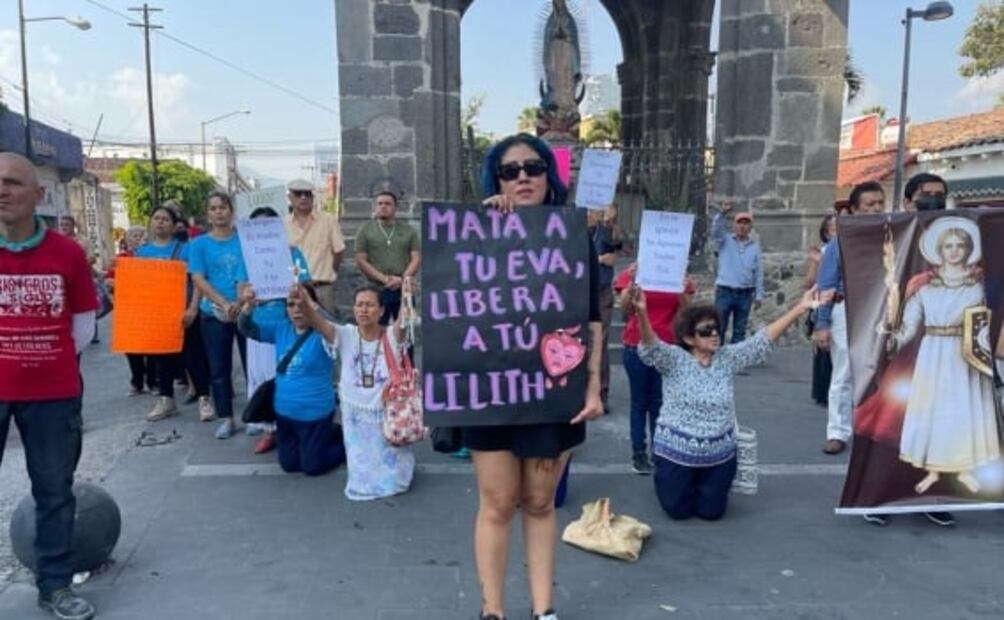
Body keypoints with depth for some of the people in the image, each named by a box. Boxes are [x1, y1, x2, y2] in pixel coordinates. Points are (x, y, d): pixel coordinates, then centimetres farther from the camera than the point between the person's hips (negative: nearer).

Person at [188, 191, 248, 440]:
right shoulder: (199, 243, 3)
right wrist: (224, 304, -17)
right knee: (219, 368, 6)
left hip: (246, 309, 0)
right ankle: (226, 418, 18)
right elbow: (198, 280, -4)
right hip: (214, 314, 1)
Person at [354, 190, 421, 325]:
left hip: (403, 289, 2)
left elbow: (416, 258, 6)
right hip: (376, 290, -1)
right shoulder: (365, 231, 6)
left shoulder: (409, 230, 11)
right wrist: (384, 279, -11)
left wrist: (403, 279, -11)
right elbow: (361, 260, 0)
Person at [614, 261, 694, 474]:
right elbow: (625, 309, -13)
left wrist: (683, 289, -16)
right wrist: (632, 283, -25)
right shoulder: (633, 272, -3)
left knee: (661, 402, 7)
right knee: (640, 401, 6)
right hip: (637, 347, -1)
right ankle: (639, 453, 13)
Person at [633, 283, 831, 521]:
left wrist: (800, 308, -13)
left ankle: (703, 483, 42)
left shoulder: (728, 359, -2)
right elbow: (650, 346, -31)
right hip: (676, 453, -3)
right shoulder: (674, 359, -13)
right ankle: (668, 480, 37)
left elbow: (763, 340, -6)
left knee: (711, 511, 9)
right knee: (678, 510, 4)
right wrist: (642, 313, -52)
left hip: (719, 454, 3)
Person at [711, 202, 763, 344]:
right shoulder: (725, 240, 4)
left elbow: (759, 273, 8)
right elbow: (715, 230, -18)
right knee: (719, 328, 0)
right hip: (724, 292, -2)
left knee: (740, 331, 7)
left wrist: (759, 295, 4)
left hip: (745, 294, 2)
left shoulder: (755, 246, 8)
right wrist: (722, 213, -35)